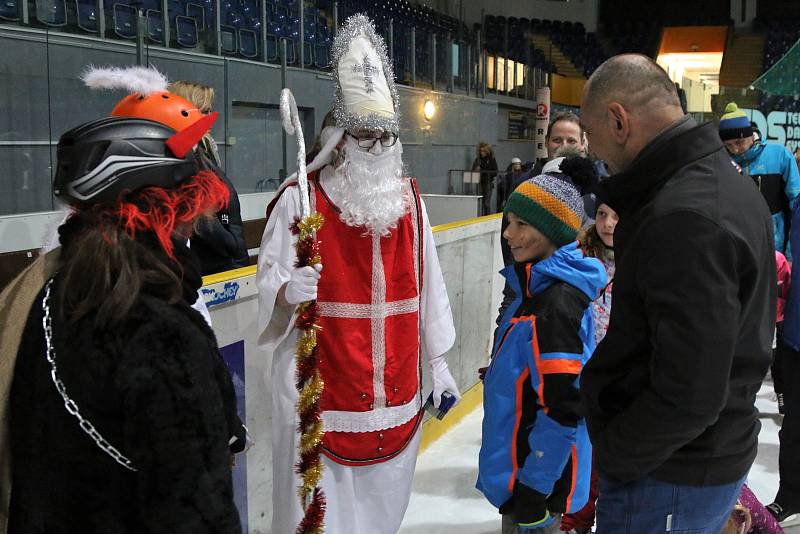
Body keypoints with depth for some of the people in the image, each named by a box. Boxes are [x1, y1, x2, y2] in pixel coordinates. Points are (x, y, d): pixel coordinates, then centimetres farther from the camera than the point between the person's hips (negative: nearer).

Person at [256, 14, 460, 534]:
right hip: (320, 388, -5)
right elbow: (268, 287, -8)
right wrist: (288, 292, -31)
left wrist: (437, 362, 14)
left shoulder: (409, 199, 8)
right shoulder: (299, 198, -8)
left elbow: (426, 284, 12)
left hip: (395, 389, 5)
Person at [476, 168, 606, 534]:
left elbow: (562, 409, -26)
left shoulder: (557, 304, -25)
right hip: (518, 460, 9)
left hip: (537, 478, -9)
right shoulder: (535, 288, 5)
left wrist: (534, 490, -21)